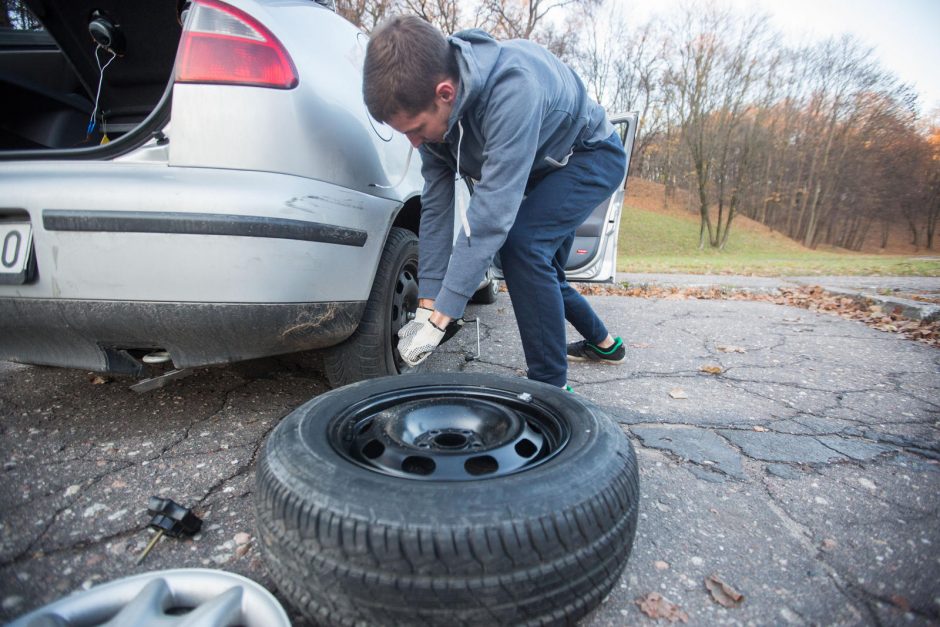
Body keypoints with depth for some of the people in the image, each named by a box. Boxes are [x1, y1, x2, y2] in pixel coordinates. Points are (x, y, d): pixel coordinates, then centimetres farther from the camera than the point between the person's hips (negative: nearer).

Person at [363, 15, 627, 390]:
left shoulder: (512, 88, -40)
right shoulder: (432, 106, -17)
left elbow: (493, 211, -43)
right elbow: (436, 203, -16)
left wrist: (439, 319, -40)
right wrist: (426, 306, -18)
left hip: (592, 156, -7)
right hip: (542, 166, 8)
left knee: (522, 243, -29)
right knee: (540, 273, 13)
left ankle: (551, 387, -16)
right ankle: (603, 344, 37)